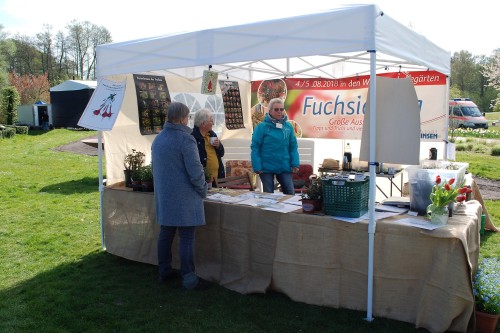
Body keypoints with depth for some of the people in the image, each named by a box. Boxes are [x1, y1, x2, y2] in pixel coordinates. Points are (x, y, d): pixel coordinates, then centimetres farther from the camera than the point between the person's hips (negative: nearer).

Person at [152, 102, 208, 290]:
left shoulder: (158, 139, 10)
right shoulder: (185, 139, -17)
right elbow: (195, 171, -18)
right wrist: (203, 191, -3)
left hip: (163, 197, 8)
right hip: (184, 198, -7)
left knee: (165, 234, 15)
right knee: (186, 238, -1)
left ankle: (164, 272, 25)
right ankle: (188, 277, 5)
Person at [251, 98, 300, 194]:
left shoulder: (288, 126, 5)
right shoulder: (262, 127, -7)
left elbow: (293, 147, 7)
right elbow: (255, 148, -8)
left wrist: (295, 164, -2)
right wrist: (257, 166, -13)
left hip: (284, 167, 3)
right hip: (267, 167, -3)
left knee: (290, 193, 6)